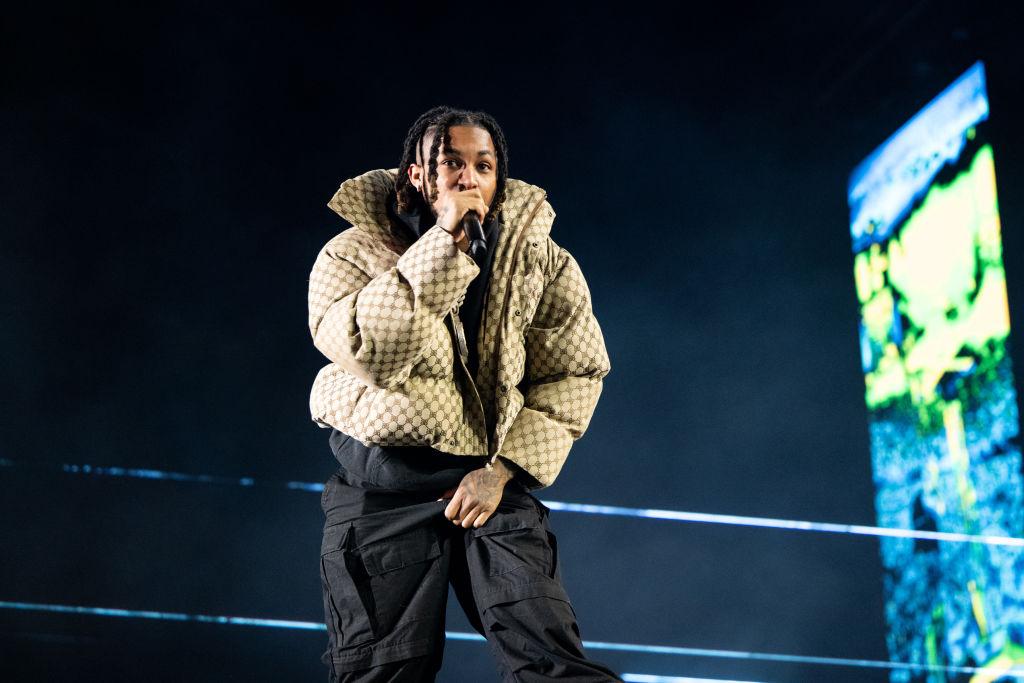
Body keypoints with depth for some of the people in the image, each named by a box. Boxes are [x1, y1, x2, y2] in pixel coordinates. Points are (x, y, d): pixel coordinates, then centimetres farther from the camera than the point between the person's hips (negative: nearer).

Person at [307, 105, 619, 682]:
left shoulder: (542, 261, 2)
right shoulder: (352, 253, -4)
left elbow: (577, 373, -1)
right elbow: (371, 352, -22)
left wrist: (502, 470, -10)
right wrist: (443, 241, -23)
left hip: (493, 479, 1)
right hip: (381, 487, -1)